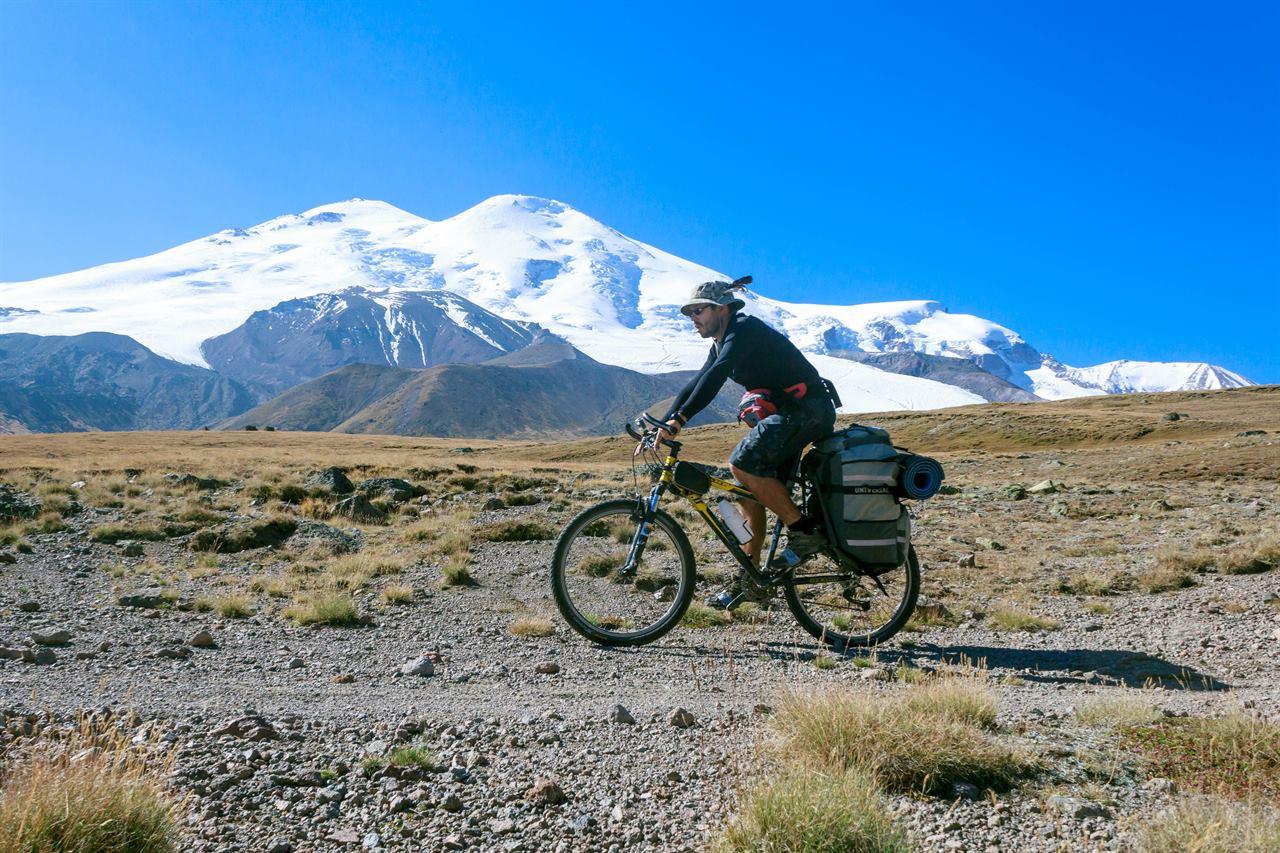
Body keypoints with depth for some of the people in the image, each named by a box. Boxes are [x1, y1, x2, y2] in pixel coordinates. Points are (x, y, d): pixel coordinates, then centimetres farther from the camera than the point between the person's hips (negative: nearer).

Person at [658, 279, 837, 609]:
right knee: (751, 490, 6)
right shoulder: (722, 345, 16)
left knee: (743, 463, -25)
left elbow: (715, 377, -29)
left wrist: (679, 419, -36)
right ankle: (749, 581, 13)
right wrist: (659, 427, 7)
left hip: (807, 408, -10)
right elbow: (695, 385, 16)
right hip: (785, 413, 10)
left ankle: (804, 531, -12)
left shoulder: (744, 328, -14)